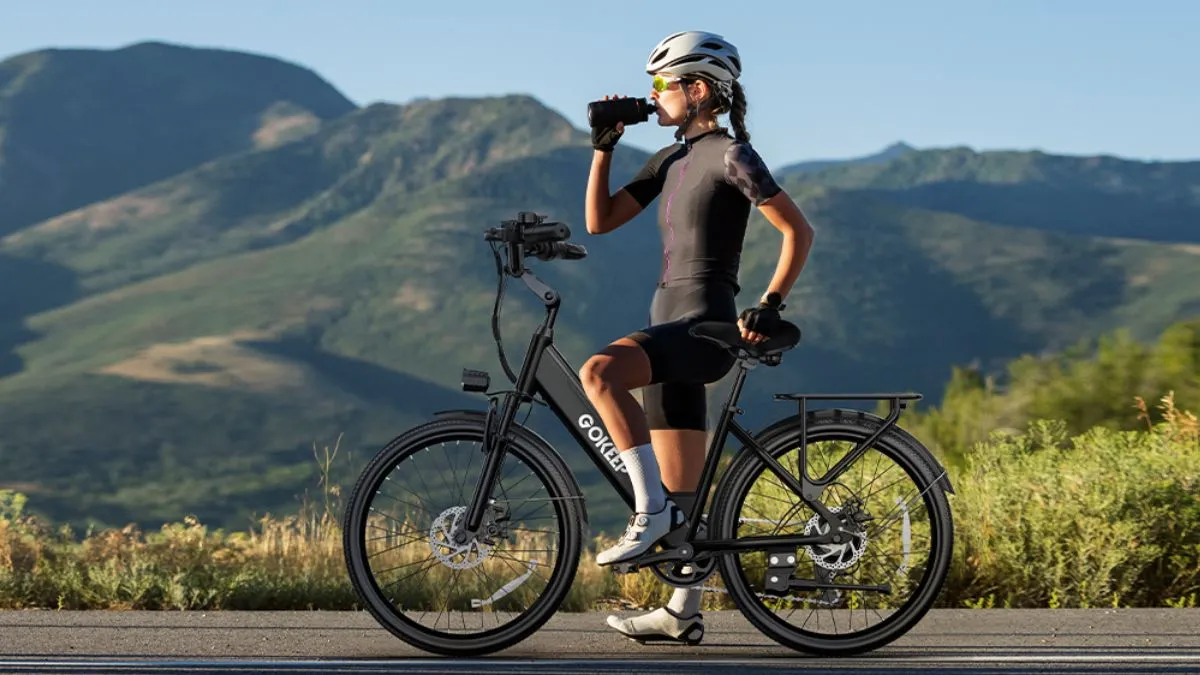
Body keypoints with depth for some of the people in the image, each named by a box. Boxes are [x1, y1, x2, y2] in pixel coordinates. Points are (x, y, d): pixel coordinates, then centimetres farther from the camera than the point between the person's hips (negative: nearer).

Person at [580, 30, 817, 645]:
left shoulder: (731, 155, -7)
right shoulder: (670, 161, 17)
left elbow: (798, 230, -9)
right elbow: (599, 221, 15)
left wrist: (770, 305, -16)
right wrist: (603, 147, 9)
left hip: (704, 327, -9)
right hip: (669, 326, 9)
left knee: (599, 371, -33)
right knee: (681, 491, 9)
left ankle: (650, 507, -25)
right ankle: (683, 612, 15)